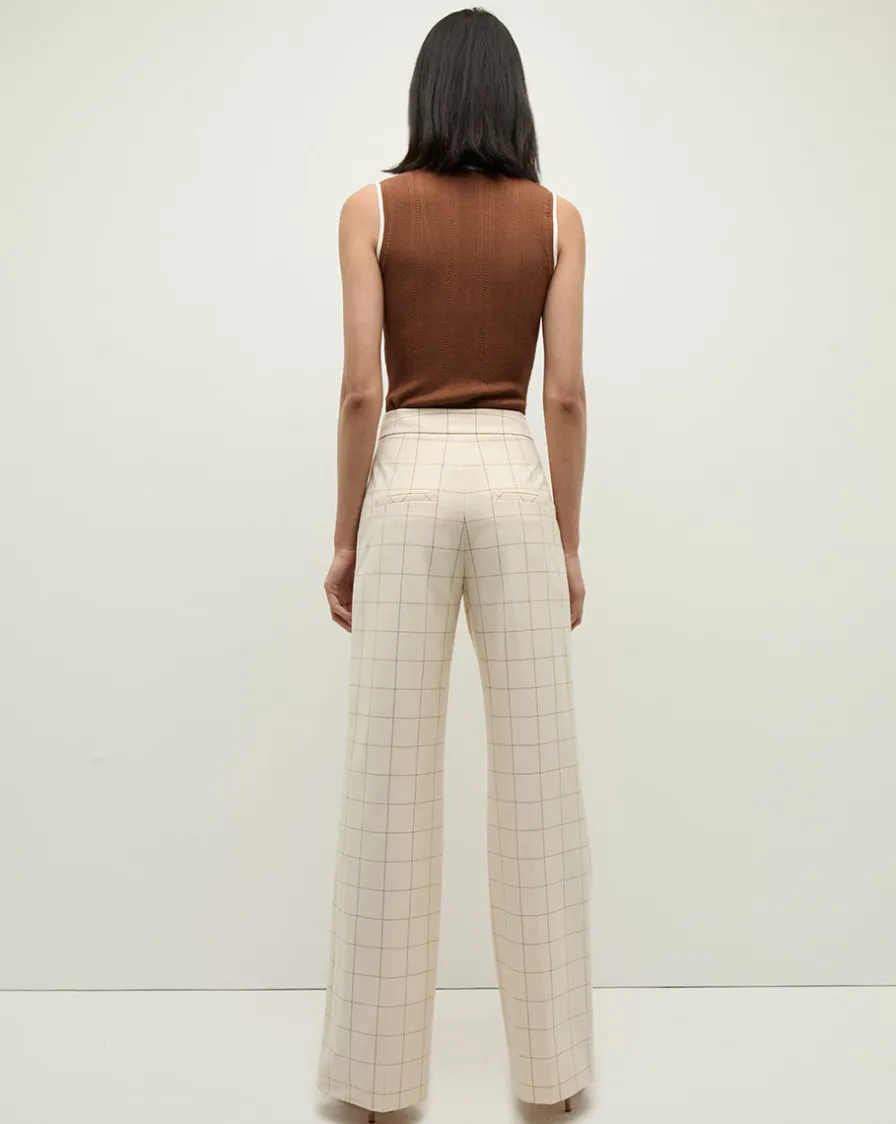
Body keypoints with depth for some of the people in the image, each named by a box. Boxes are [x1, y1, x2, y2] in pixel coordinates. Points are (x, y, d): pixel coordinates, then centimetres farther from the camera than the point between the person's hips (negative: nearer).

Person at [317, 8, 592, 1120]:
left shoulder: (373, 207, 4)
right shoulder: (556, 217, 8)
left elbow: (360, 386, -4)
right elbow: (565, 393, 1)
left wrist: (344, 536, 3)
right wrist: (568, 542, 7)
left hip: (410, 481, -1)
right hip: (515, 482, 2)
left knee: (393, 776, 5)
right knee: (535, 776, 7)